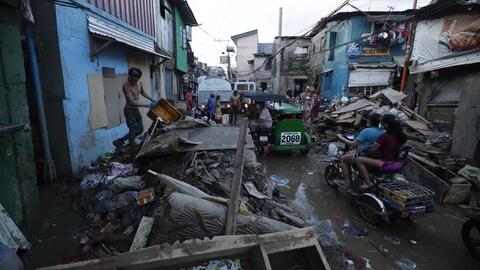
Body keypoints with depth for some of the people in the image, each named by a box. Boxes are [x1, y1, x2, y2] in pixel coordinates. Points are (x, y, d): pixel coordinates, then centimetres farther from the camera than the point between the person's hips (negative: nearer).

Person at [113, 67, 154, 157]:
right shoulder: (126, 86, -23)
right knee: (133, 131, -4)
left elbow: (143, 93, 20)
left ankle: (119, 141, 25)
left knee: (140, 130, 14)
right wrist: (147, 105, -28)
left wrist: (152, 100, 9)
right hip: (129, 110, -8)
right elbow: (132, 102, -28)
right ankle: (132, 154, 7)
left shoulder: (139, 83, -1)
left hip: (136, 110, 8)